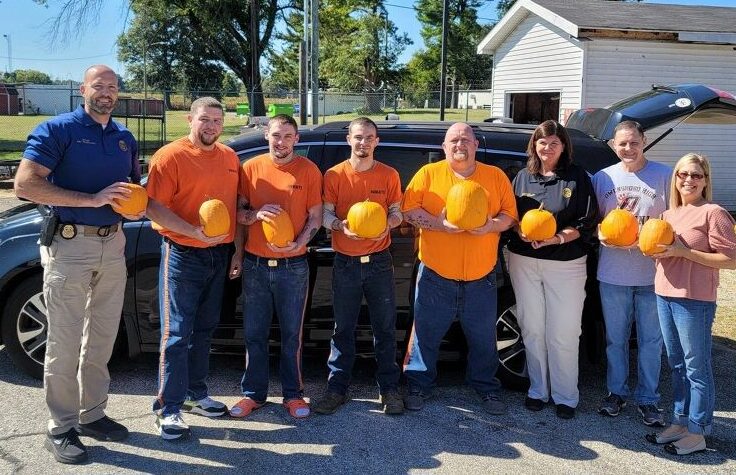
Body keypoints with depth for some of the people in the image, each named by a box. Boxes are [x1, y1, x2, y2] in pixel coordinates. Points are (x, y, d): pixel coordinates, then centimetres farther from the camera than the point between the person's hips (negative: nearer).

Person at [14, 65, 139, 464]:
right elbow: (25, 184, -16)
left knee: (102, 339, 13)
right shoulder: (57, 129, -6)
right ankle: (60, 428, 11)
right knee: (65, 342, -1)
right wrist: (92, 199, -22)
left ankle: (92, 414, 27)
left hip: (113, 245, 6)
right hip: (70, 246, -6)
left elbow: (135, 186, 24)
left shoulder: (125, 138, 12)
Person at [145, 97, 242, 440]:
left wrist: (237, 251, 10)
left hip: (218, 256, 6)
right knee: (177, 332, -4)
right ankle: (168, 409, 4)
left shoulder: (229, 157, 9)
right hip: (182, 255, -6)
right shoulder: (170, 156, -10)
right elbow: (155, 208, -16)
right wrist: (195, 232, -27)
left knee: (204, 329, 16)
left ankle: (196, 394, 29)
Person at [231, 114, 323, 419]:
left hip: (293, 266, -2)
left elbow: (316, 216, 1)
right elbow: (238, 213, 5)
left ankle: (293, 394, 22)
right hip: (255, 264, 2)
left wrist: (299, 243, -15)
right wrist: (256, 214, -18)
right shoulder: (251, 168, 2)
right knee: (254, 333, 10)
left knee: (291, 334, 8)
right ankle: (253, 393, 24)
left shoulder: (309, 170, -1)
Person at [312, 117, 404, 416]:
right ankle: (337, 389, 18)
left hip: (379, 261, 0)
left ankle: (389, 388, 18)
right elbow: (325, 214, -1)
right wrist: (341, 225, -23)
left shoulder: (389, 175, 2)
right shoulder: (334, 175, 0)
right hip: (345, 262, 0)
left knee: (385, 328, 6)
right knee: (343, 329, 8)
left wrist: (388, 224, -15)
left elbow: (397, 211, 7)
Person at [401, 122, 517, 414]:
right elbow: (408, 210, -5)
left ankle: (487, 388, 30)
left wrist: (492, 225, -16)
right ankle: (418, 386, 25)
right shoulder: (428, 174, 0)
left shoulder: (496, 176, 6)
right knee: (426, 334, 9)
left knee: (483, 338, 13)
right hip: (436, 274, -1)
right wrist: (438, 224, -19)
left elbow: (509, 214, 5)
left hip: (481, 277, 2)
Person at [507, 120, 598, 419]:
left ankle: (565, 396, 14)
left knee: (564, 333, 1)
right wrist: (521, 231, -13)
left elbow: (587, 222, -5)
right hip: (524, 260, 3)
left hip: (565, 264, -3)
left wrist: (557, 238, -19)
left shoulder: (577, 178, -1)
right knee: (532, 329, 11)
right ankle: (538, 390, 24)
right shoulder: (523, 177, 8)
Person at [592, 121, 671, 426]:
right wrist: (602, 235, -14)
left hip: (652, 273, -1)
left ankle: (647, 399, 21)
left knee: (650, 340, 7)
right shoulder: (602, 178, 4)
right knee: (615, 337, 12)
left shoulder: (664, 175, -1)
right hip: (612, 273, 2)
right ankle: (616, 392, 29)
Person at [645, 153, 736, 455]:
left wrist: (683, 251, -19)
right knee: (677, 365, 16)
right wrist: (656, 250, 2)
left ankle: (697, 433, 11)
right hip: (664, 295, 7)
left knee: (696, 368, 1)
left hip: (695, 300, -7)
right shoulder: (668, 215, 13)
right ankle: (680, 422, 28)